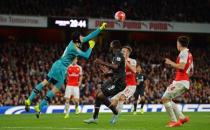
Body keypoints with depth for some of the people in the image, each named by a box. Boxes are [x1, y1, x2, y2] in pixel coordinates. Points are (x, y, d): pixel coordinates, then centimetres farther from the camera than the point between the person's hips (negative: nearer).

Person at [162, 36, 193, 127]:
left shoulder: (184, 52, -9)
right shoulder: (189, 54, 21)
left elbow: (182, 66, -21)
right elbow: (191, 72, 23)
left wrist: (171, 63, -9)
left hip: (180, 82, -10)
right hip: (185, 82, 10)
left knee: (165, 98, -12)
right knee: (167, 99, 14)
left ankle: (174, 121, -16)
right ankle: (182, 117, 8)